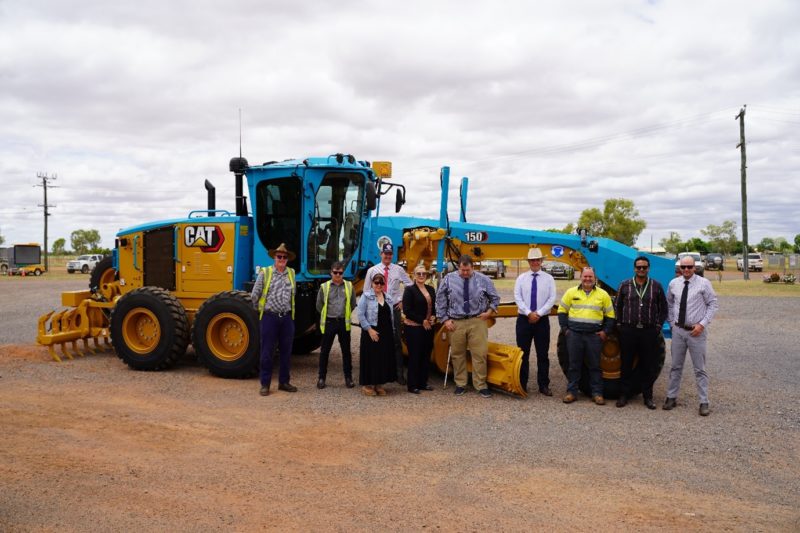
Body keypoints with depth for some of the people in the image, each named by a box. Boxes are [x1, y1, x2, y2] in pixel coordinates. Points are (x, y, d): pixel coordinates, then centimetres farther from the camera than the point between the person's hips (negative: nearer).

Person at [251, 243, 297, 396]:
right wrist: (259, 309, 11)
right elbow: (254, 295, 2)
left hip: (287, 317, 4)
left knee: (286, 351, 9)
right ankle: (265, 384, 9)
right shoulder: (264, 273, -4)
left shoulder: (291, 273, 8)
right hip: (270, 317, -4)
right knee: (267, 351, 1)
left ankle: (283, 382, 20)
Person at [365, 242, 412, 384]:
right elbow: (366, 290, 8)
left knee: (396, 341, -1)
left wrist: (403, 300, 5)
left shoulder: (399, 270, 3)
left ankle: (399, 373, 3)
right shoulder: (372, 270, 3)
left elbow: (410, 285, 12)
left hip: (394, 308, 0)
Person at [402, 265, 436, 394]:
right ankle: (412, 385, 8)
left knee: (426, 356, 10)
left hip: (428, 327, 6)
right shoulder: (409, 290, -8)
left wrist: (433, 316, -1)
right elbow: (406, 310, -14)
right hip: (414, 328, -6)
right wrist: (422, 321, -14)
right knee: (414, 356, -1)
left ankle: (423, 383, 22)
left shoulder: (431, 289, 11)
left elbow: (434, 306, 19)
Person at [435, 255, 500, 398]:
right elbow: (440, 300, 5)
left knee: (480, 354, -1)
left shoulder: (483, 279, 1)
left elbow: (495, 298, 14)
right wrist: (445, 319, 1)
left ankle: (481, 385, 11)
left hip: (477, 322, 0)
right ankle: (460, 384, 21)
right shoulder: (449, 279, 0)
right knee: (457, 354, 8)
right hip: (456, 323, 1)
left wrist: (490, 311, 0)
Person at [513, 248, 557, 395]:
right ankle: (522, 384, 13)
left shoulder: (548, 278, 3)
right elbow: (517, 297, -4)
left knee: (543, 354, 5)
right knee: (523, 354, 4)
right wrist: (529, 313, -14)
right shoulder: (521, 278, 4)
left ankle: (544, 385, 14)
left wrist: (538, 313, -13)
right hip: (524, 319, 0)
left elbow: (552, 299, -4)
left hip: (542, 320, 0)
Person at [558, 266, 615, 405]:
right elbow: (562, 310, 9)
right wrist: (565, 328, 2)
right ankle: (571, 392, 12)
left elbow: (610, 315, 10)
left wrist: (605, 331, 0)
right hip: (574, 334, 0)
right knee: (574, 364, 5)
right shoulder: (571, 292, 4)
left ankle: (597, 394, 13)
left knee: (595, 365, 5)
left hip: (594, 335, 0)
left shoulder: (603, 294, 5)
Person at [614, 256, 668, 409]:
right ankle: (624, 395, 16)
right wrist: (619, 324, 4)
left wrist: (658, 325, 3)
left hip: (649, 332, 0)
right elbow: (617, 306, 10)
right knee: (626, 364, 7)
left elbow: (663, 308, 10)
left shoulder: (656, 286, 4)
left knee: (649, 366, 6)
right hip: (628, 331, 0)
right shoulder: (624, 285, 4)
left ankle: (647, 396, 17)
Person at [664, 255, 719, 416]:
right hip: (678, 330, 3)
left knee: (700, 369, 4)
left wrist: (702, 324, -12)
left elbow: (713, 304, -5)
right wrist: (671, 322, 8)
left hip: (696, 331, -3)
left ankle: (704, 402, 12)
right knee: (676, 367, 13)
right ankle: (671, 397, 23)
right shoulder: (673, 284, 3)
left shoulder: (703, 283, -7)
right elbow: (669, 304, 17)